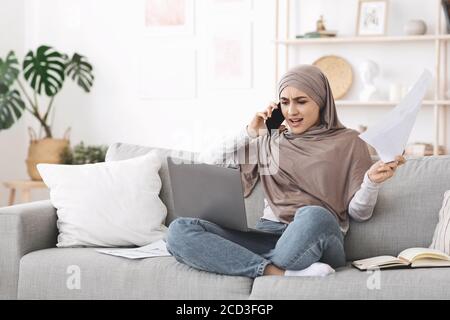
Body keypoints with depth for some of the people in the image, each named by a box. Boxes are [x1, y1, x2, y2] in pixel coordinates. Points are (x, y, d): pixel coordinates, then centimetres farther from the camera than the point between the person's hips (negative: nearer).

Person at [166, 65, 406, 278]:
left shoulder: (348, 143, 12)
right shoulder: (270, 141, 20)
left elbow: (359, 212, 8)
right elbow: (206, 163, 17)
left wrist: (372, 181, -12)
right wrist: (250, 134, 9)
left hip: (317, 243, -3)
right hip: (268, 237, 4)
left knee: (313, 216, -42)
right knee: (179, 230, -24)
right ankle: (284, 274, -34)